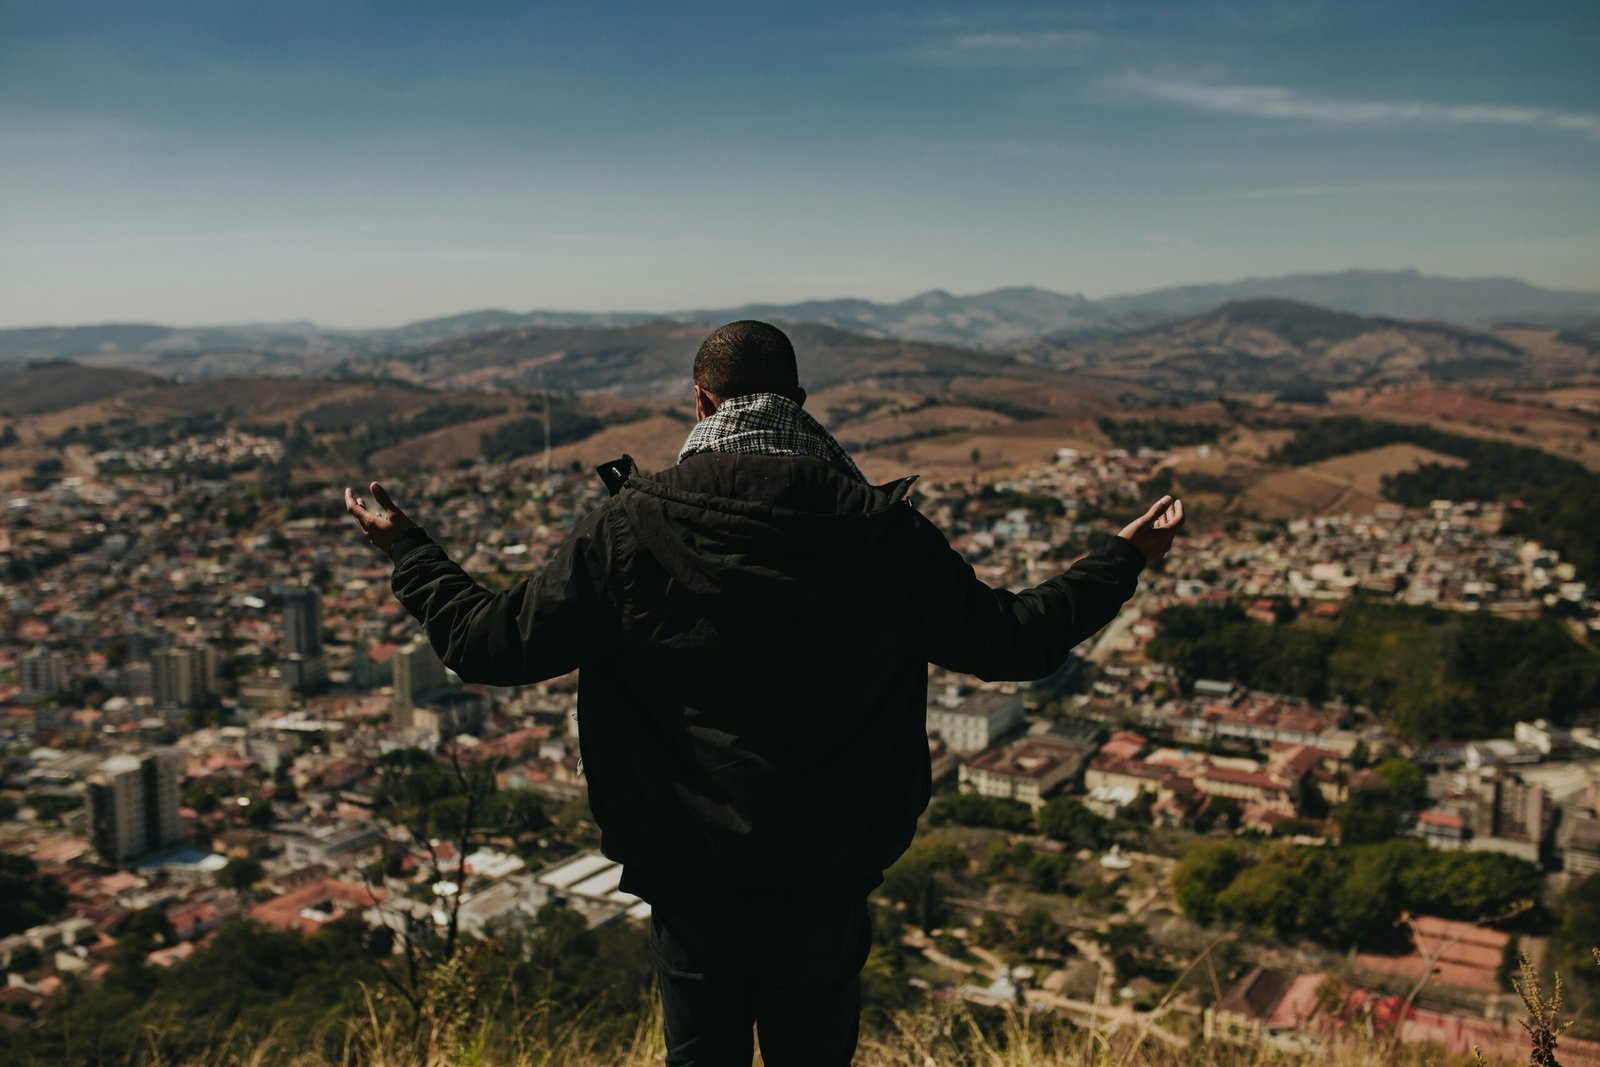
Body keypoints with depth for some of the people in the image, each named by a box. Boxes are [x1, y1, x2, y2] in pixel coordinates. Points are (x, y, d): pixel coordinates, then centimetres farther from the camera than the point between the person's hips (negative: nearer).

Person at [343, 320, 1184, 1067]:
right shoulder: (884, 535, -11)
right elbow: (1014, 638, -3)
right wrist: (1124, 559, 13)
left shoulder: (628, 533, -12)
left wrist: (406, 552, 11)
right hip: (827, 888, 1)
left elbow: (493, 643, -7)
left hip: (691, 890, 0)